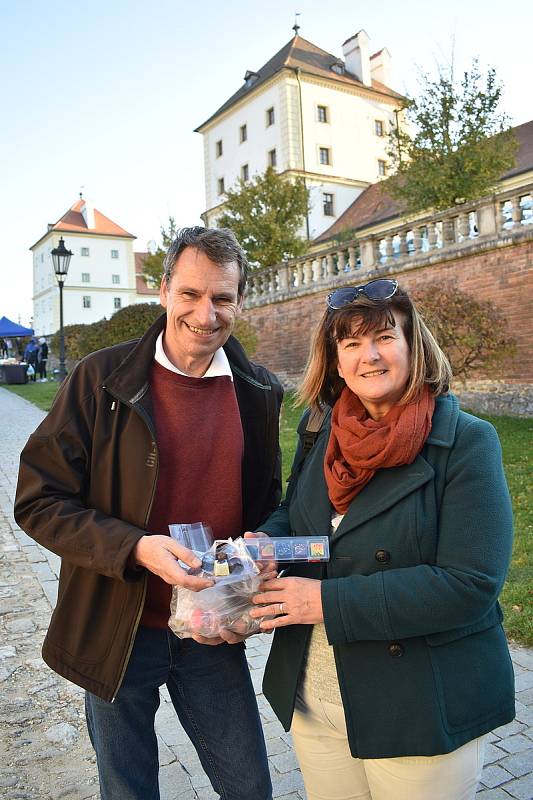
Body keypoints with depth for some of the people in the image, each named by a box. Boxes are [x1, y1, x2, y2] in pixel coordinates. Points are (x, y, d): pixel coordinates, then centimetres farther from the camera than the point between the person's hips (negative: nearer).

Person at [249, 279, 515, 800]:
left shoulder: (466, 442, -16)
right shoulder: (321, 432, 1)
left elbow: (471, 583, -23)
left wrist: (330, 602, -24)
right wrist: (266, 542, -11)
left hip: (425, 708, -4)